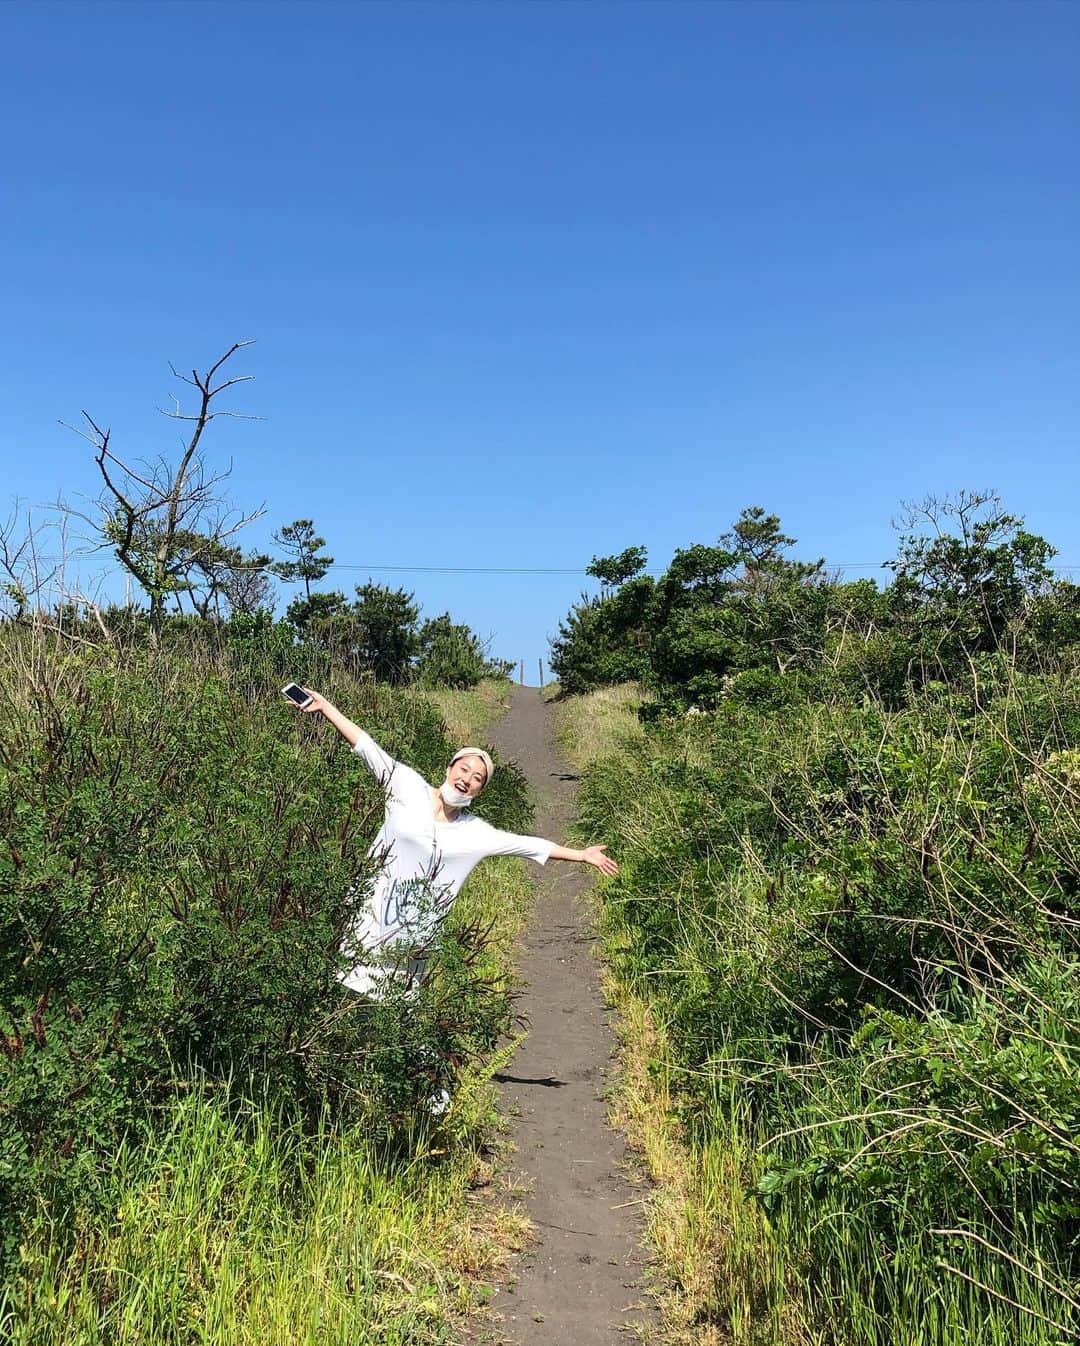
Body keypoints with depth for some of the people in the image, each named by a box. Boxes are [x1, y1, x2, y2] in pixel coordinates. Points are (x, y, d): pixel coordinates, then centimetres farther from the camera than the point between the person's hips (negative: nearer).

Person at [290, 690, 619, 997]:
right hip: (371, 915, -2)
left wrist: (581, 855, 11)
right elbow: (368, 747, -6)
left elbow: (529, 844, 10)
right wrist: (324, 706, -11)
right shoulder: (410, 788, -1)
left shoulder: (475, 832, 6)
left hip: (411, 933, 2)